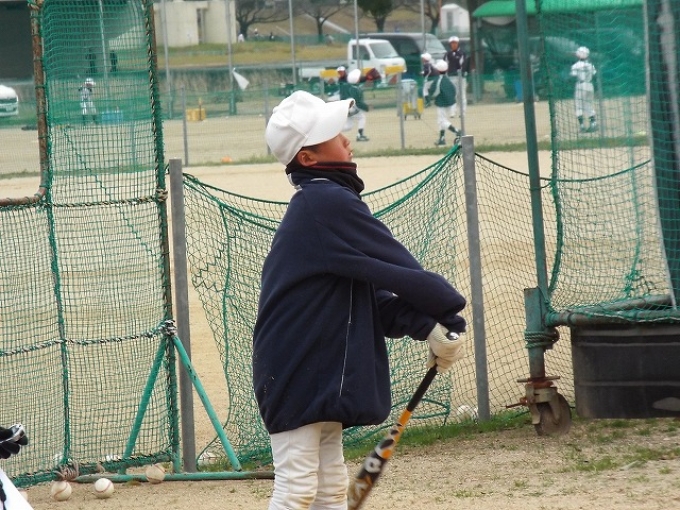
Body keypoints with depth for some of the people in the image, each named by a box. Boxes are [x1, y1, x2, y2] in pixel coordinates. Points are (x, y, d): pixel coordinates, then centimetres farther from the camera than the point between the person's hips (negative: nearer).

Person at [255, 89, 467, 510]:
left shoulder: (318, 203, 13)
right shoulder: (331, 203, -17)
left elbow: (374, 295, 11)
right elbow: (399, 271, -16)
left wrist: (427, 328, -1)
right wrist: (451, 313, -3)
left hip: (323, 372, 10)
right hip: (297, 375, -10)